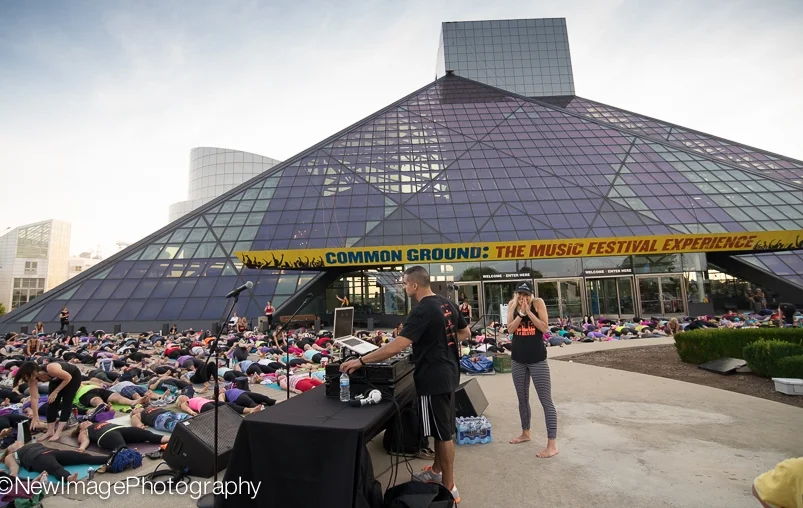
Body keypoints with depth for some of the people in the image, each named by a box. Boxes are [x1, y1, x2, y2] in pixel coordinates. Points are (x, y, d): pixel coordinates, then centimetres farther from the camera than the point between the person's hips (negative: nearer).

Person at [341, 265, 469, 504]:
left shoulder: (423, 311, -24)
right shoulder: (448, 304, 3)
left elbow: (396, 347, -31)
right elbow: (465, 333, 15)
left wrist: (361, 361, -26)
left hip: (433, 377, -9)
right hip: (448, 372, 9)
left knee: (443, 433, 5)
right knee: (442, 428, 22)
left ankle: (449, 488, 21)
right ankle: (436, 471, 41)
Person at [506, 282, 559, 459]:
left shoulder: (538, 303, -7)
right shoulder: (512, 305, 1)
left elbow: (545, 327, -13)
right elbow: (510, 329, -7)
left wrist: (529, 312, -19)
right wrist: (521, 313, -17)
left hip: (537, 359, -4)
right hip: (517, 359, 4)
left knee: (546, 400, -3)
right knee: (522, 398, 17)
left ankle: (552, 444, 3)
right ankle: (525, 433, 34)